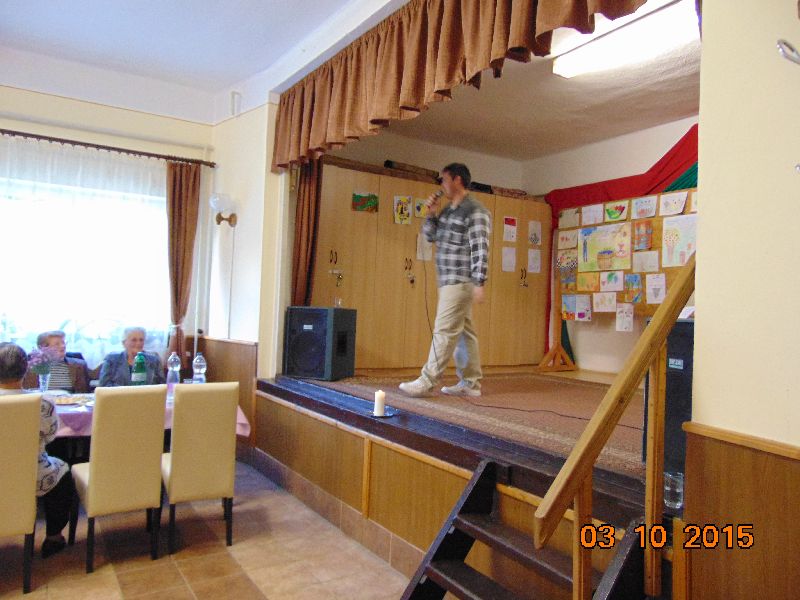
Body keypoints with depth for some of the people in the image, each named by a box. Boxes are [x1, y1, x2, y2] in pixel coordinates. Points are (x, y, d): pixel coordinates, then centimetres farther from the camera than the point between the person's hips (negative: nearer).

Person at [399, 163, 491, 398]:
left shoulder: (475, 211, -12)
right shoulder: (448, 210, 16)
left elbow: (480, 250, -17)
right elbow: (430, 236, 22)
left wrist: (479, 283, -22)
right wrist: (431, 213, 6)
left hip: (460, 281, -9)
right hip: (449, 280, 9)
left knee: (445, 330, -8)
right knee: (463, 331, 10)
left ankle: (427, 381, -5)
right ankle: (470, 383, 16)